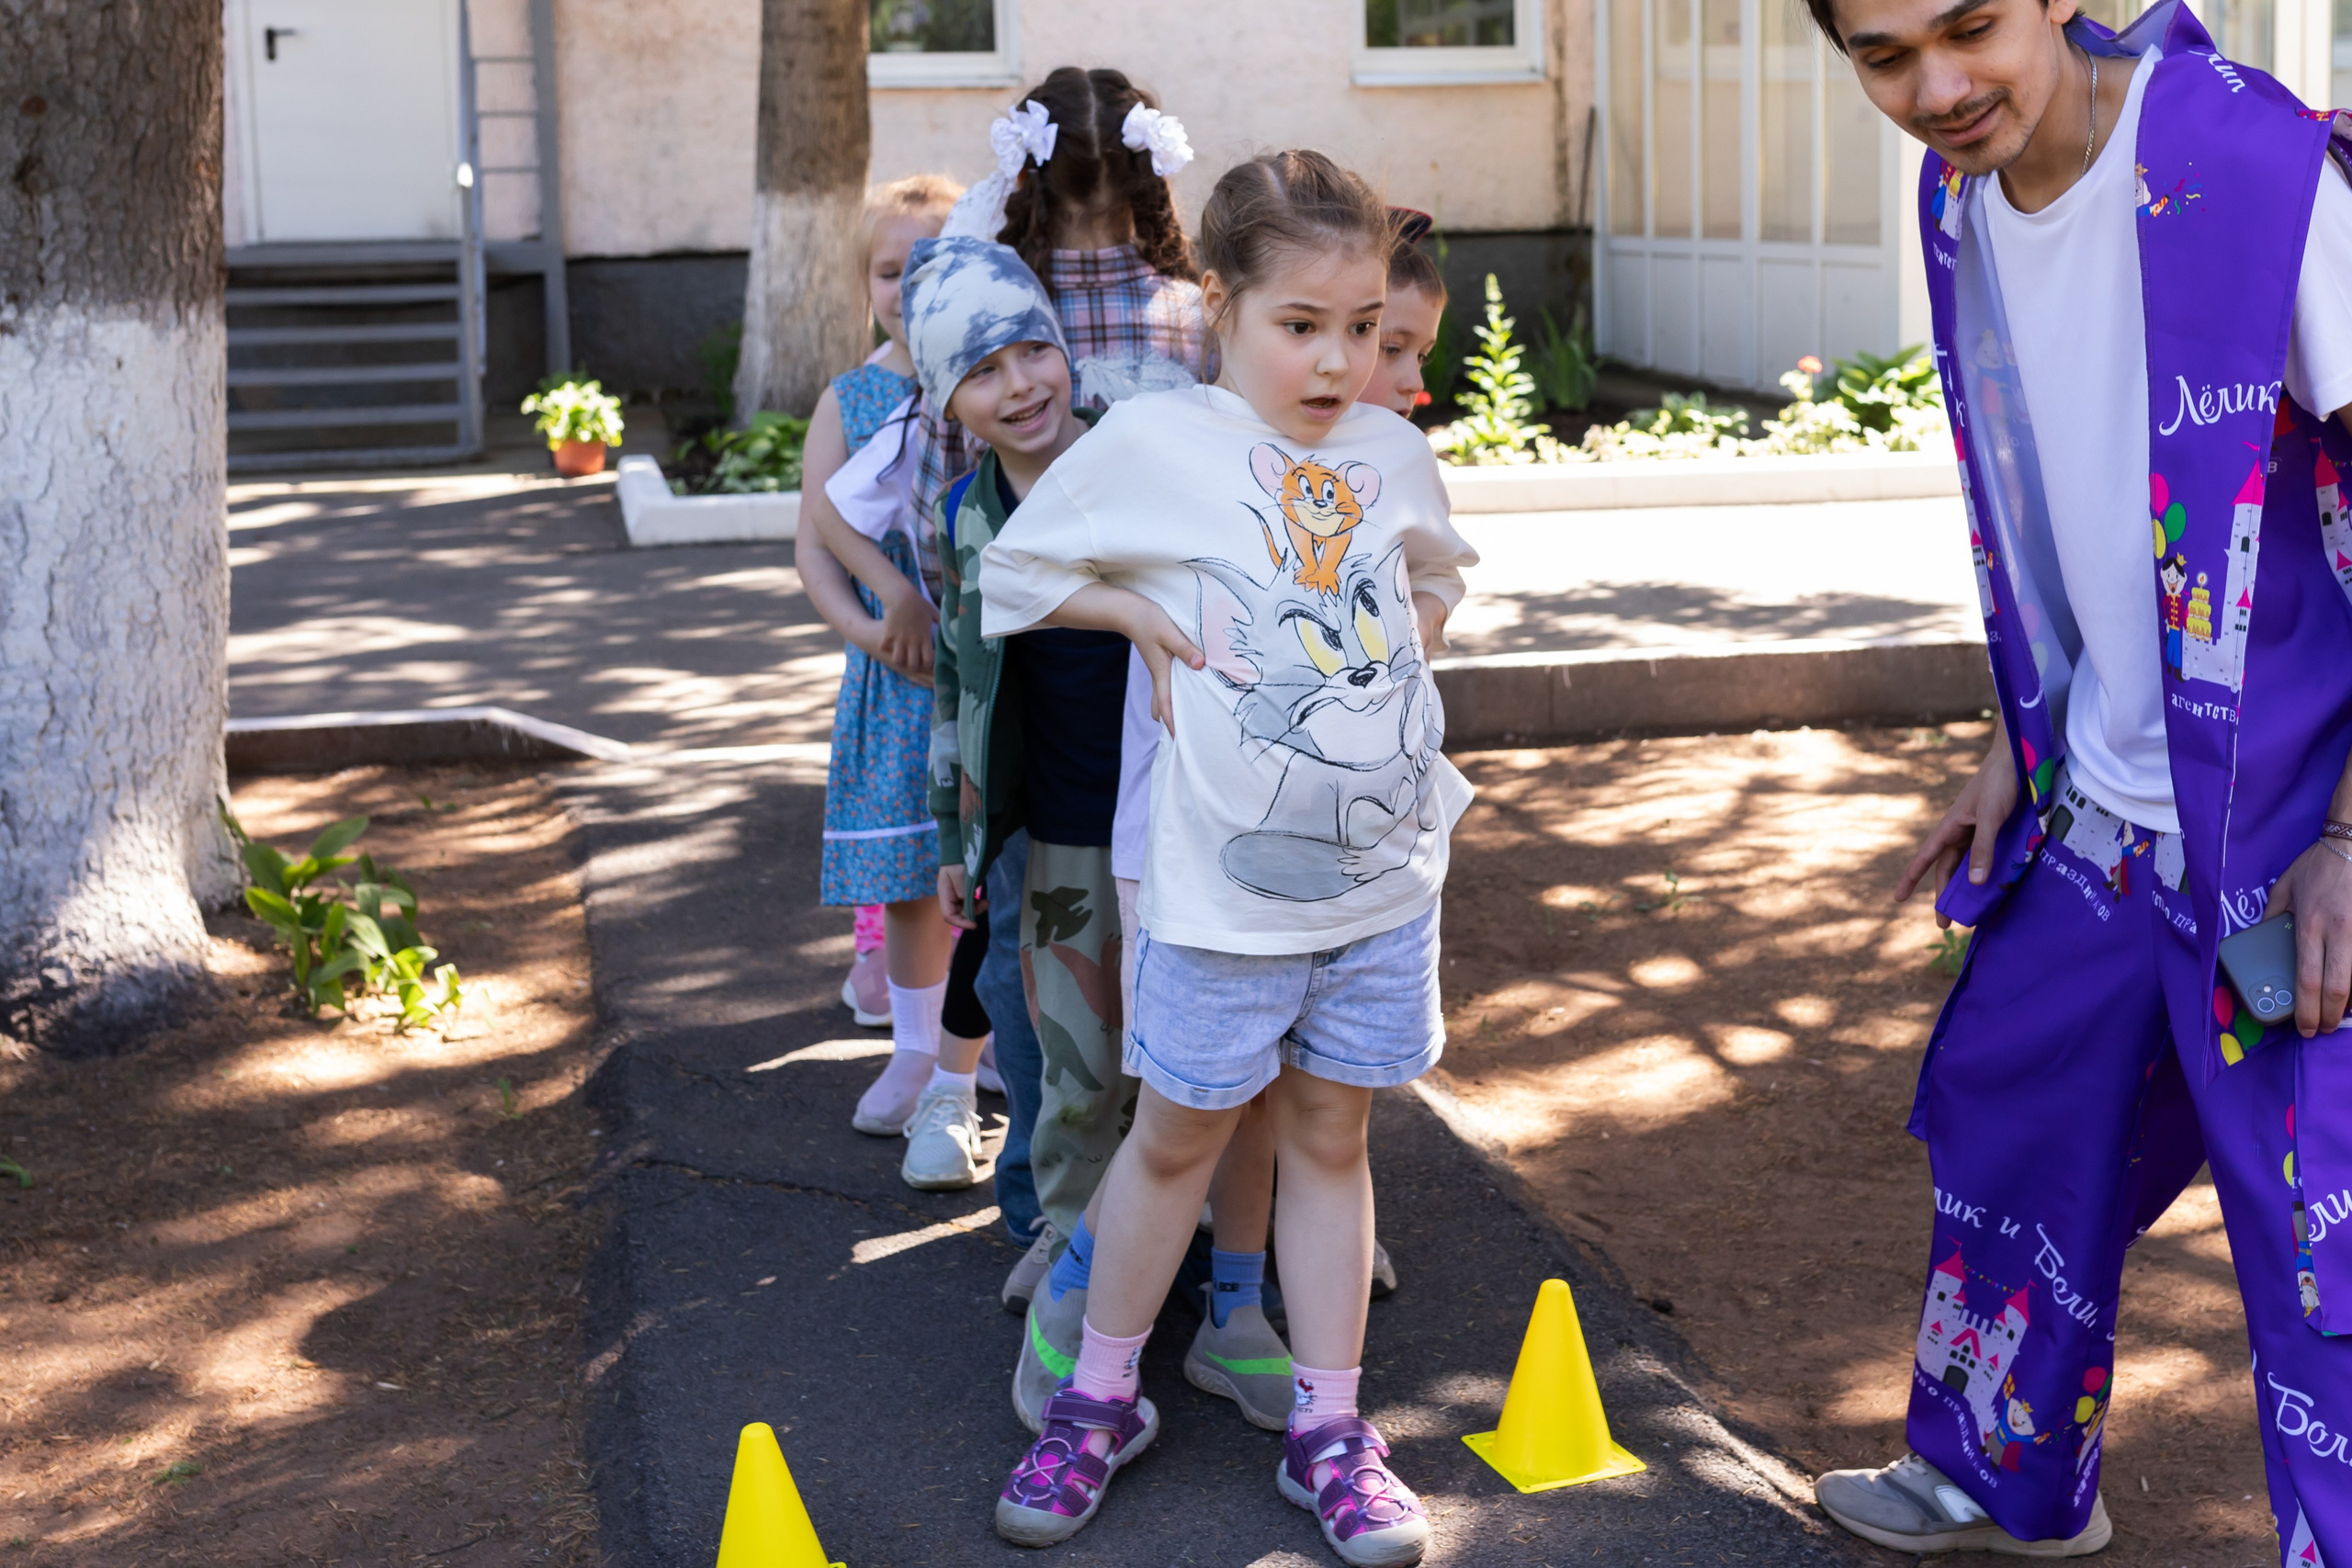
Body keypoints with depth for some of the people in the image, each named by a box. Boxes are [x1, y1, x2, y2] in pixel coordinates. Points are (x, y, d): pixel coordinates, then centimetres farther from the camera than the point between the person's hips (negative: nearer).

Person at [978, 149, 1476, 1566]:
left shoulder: (1394, 452, 4)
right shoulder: (1154, 442, -9)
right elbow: (1013, 572, 2)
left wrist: (1422, 609, 5)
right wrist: (1144, 614, -9)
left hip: (1385, 874, 4)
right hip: (1225, 886, -3)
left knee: (1330, 1134, 13)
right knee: (1179, 1134, 10)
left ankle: (1329, 1430, 24)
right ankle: (1100, 1399, 30)